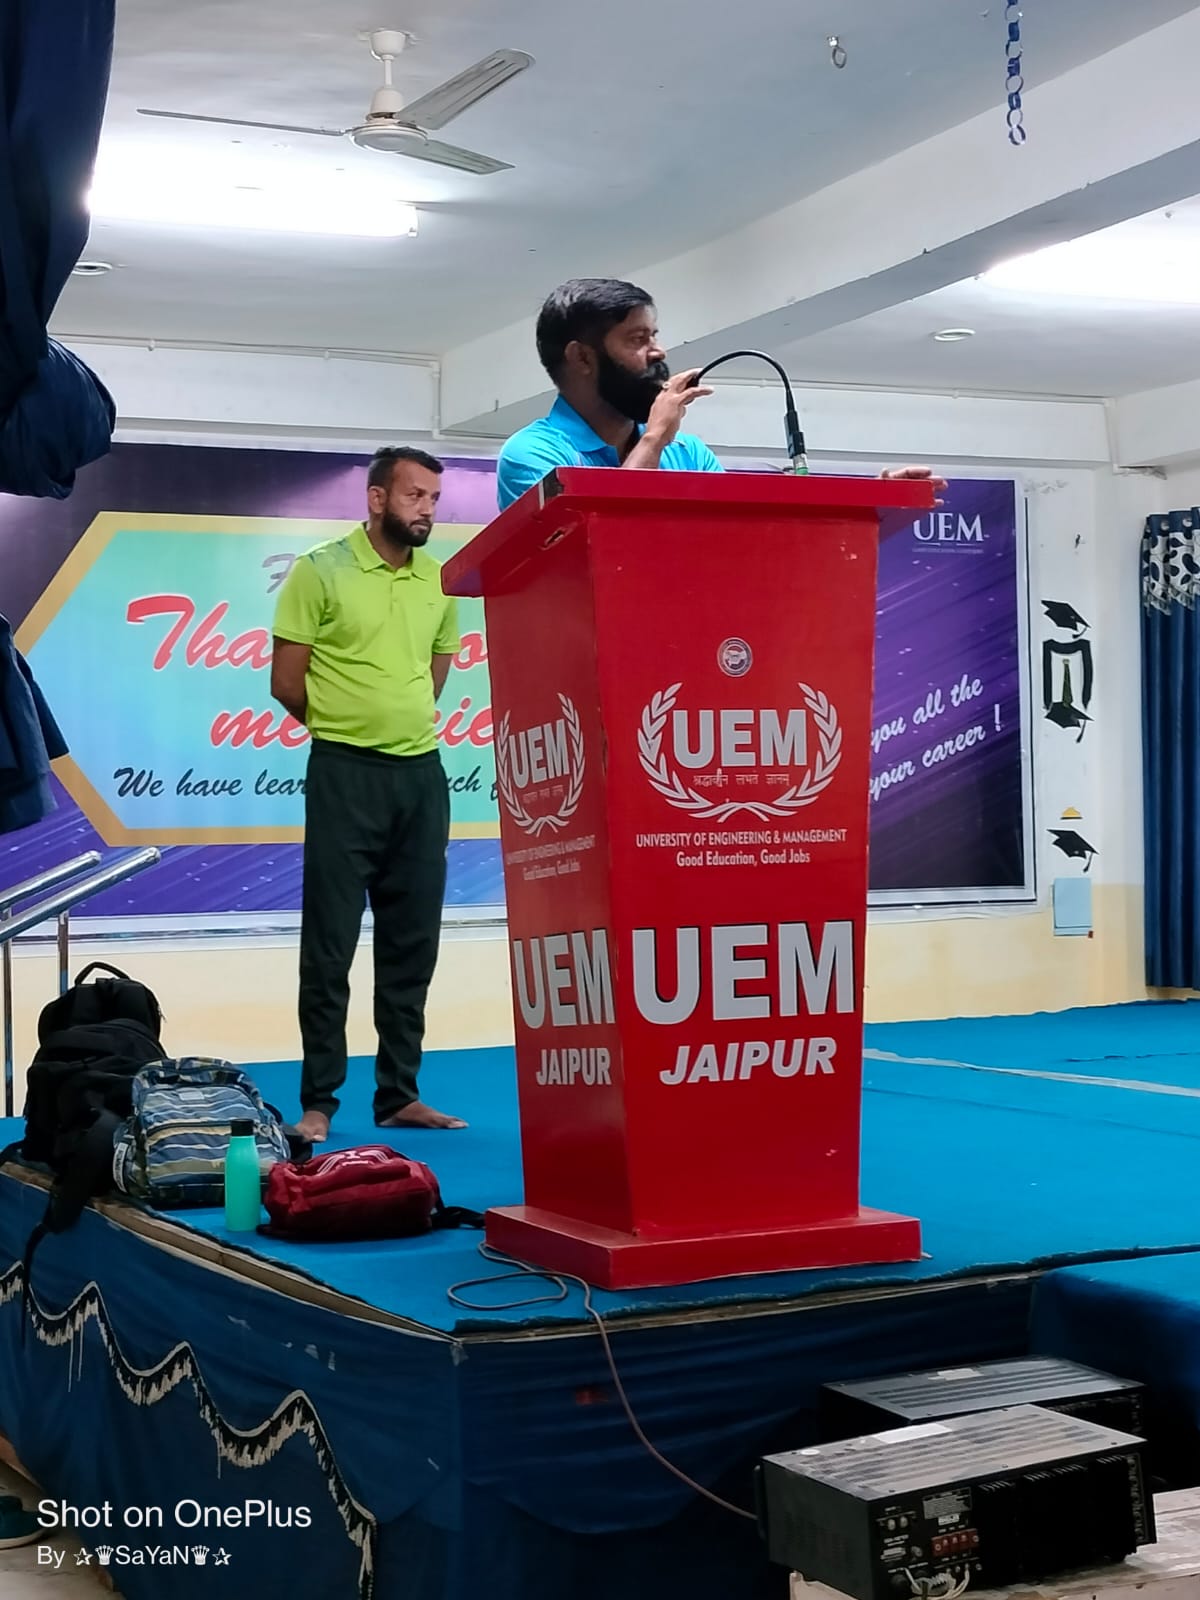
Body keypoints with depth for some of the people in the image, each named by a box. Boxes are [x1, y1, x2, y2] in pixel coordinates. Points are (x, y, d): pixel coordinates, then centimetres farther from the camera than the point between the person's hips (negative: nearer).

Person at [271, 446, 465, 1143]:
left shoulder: (441, 581, 9)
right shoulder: (321, 570, -6)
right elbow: (287, 679, -3)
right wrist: (348, 722, 6)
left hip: (422, 771, 5)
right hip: (344, 773, -5)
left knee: (413, 943, 8)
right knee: (331, 943, -1)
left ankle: (400, 1096, 16)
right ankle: (318, 1102, 6)